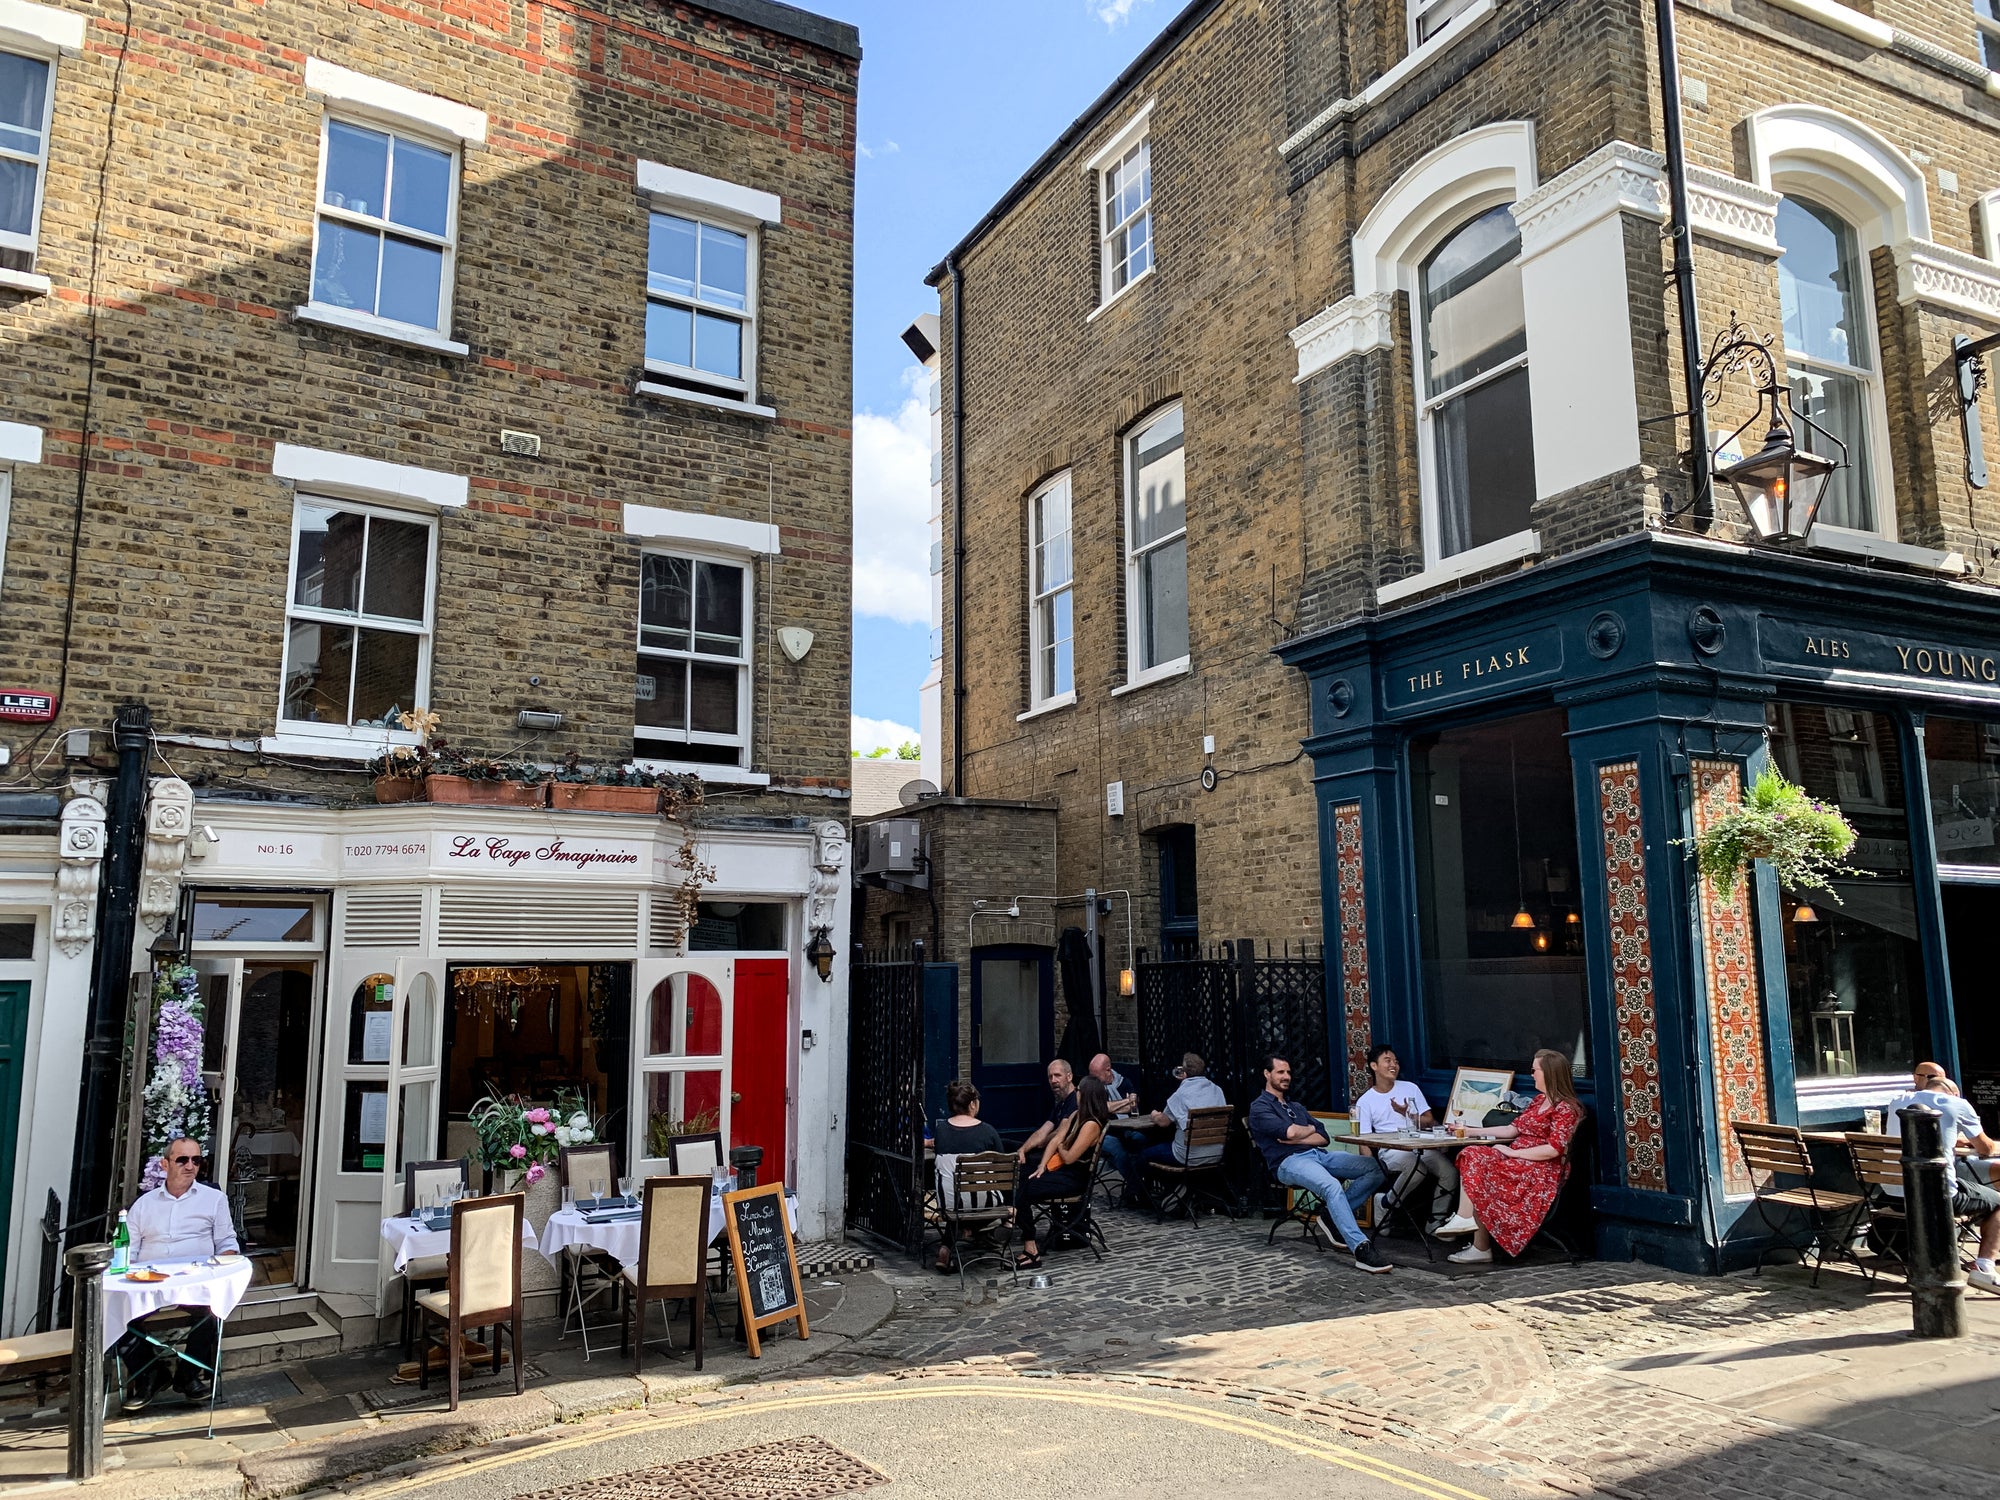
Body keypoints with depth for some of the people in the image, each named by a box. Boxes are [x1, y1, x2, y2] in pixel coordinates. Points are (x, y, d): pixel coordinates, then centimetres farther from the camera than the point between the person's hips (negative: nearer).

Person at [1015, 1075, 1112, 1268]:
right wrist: (1042, 1166, -5)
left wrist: (1060, 1146, 3)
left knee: (1023, 1191, -22)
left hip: (1075, 1178, -9)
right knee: (1017, 1181, -12)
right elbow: (1056, 1139, 6)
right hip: (1060, 1170, 9)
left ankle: (1031, 1252, -15)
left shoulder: (1091, 1125, -18)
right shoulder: (1077, 1115, 11)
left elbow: (1069, 1157, -18)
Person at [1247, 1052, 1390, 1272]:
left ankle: (1331, 1215, -9)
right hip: (1290, 1161, -8)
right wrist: (1310, 1129, 11)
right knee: (1331, 1186, -38)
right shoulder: (1259, 1107, 8)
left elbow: (1323, 1138, 17)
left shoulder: (1297, 1107, 32)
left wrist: (1297, 1138, -2)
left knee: (1375, 1168, -13)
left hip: (1319, 1155, 8)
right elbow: (1289, 1132, -10)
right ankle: (1361, 1248, -46)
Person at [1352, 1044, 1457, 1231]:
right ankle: (1386, 1203, -11)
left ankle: (1435, 1221, -2)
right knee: (1417, 1166, -37)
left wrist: (1408, 1114, -7)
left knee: (1450, 1172, -24)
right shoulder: (1365, 1101, 8)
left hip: (1421, 1146, 4)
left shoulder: (1410, 1088, 16)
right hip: (1390, 1150, -4)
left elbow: (1428, 1121, 13)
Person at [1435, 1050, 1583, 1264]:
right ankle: (1464, 1219, -29)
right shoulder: (1540, 1101, 18)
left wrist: (1512, 1152, -15)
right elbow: (1514, 1129, 18)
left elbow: (1553, 1150, -18)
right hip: (1518, 1163, 8)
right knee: (1471, 1156, -16)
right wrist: (1471, 1131, 14)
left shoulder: (1565, 1109, -9)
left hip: (1541, 1171, -8)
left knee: (1477, 1166, -25)